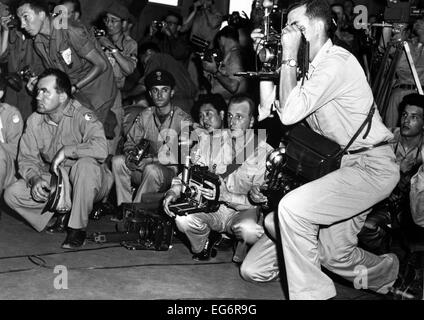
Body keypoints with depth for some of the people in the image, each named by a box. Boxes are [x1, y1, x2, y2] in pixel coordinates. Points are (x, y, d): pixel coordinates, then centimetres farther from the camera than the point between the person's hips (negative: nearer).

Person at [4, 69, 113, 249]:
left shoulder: (81, 115, -18)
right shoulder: (35, 121, -2)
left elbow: (101, 149, -35)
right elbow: (26, 158, 0)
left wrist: (66, 150, -28)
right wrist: (35, 179, -21)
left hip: (88, 182, -5)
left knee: (85, 165, -38)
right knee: (12, 194, -14)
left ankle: (78, 228, -20)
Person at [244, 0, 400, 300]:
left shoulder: (336, 62, -17)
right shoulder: (312, 66, 12)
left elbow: (289, 113, -23)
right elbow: (269, 108, 9)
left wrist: (289, 57, -18)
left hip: (371, 166, -10)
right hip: (342, 164, 10)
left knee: (292, 207, -25)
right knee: (333, 253, 8)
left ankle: (310, 292, -11)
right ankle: (385, 271, 35)